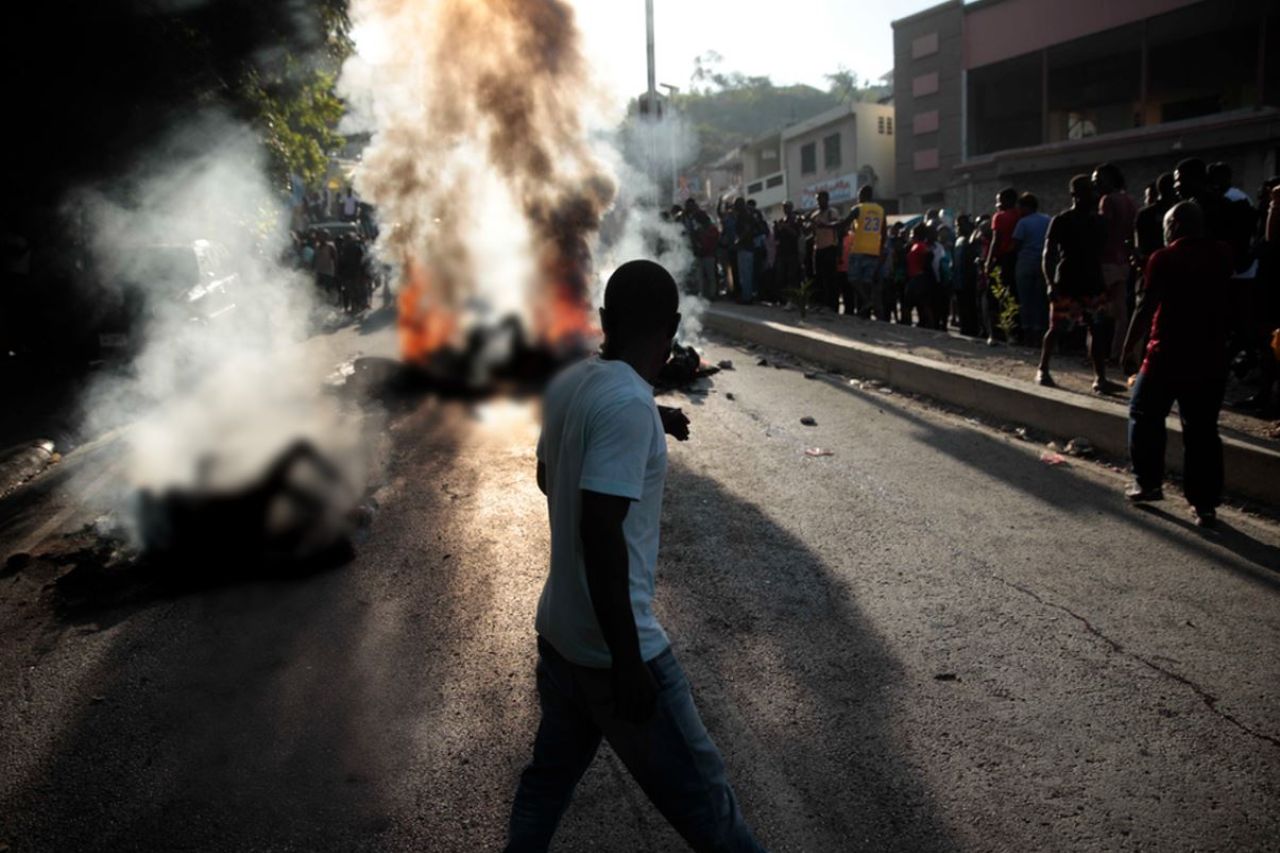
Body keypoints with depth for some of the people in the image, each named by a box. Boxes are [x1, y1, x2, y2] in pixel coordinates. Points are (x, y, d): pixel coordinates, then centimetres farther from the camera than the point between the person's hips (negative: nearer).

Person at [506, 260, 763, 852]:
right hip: (611, 644, -8)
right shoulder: (629, 403, -23)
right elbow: (600, 532, -27)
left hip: (557, 627, 8)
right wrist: (628, 661, -22)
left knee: (550, 771, 23)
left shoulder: (567, 383, 3)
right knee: (699, 795, 9)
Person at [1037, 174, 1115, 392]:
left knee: (1098, 329, -2)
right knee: (1056, 328, 1)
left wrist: (1103, 279, 7)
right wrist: (1051, 283, -15)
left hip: (1093, 283, 4)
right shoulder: (1061, 221, -3)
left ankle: (1100, 378, -1)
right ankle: (1042, 370, 18)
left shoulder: (1098, 222, 11)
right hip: (1067, 284, -4)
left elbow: (1101, 253, 17)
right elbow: (1048, 254, -6)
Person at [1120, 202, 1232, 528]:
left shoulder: (1164, 258, -8)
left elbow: (1146, 308, -11)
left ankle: (1148, 482, 17)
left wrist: (1129, 347, -5)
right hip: (1210, 358, 4)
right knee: (1202, 430, 7)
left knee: (1145, 415, 16)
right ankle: (1205, 504, 7)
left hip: (1167, 355, -4)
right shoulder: (1222, 254, 6)